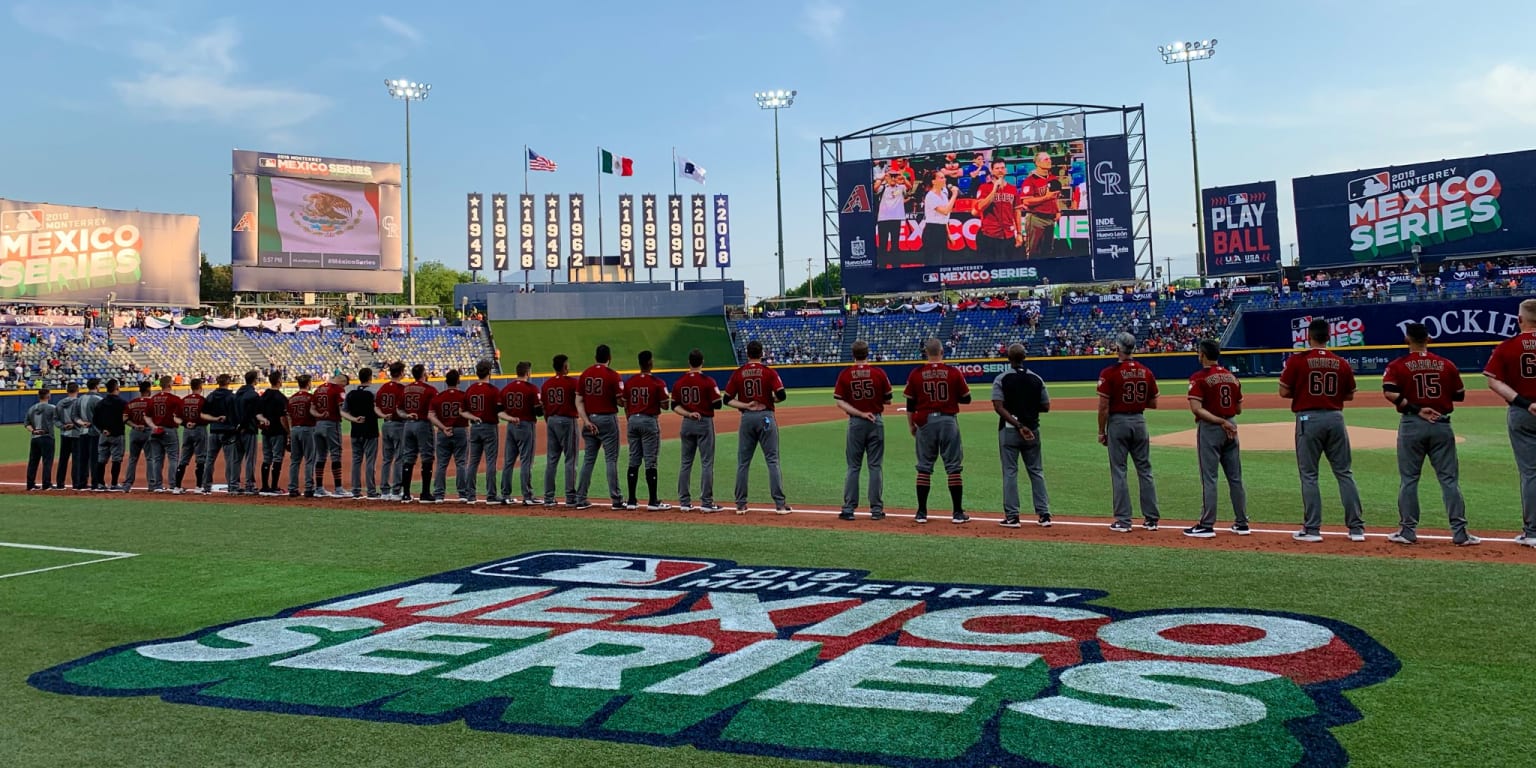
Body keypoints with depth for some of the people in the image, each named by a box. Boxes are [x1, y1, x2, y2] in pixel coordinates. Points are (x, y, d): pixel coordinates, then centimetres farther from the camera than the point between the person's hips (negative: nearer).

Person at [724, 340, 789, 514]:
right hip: (765, 417, -2)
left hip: (746, 418, 2)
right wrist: (769, 400, 6)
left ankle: (740, 505, 10)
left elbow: (727, 399, 1)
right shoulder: (769, 372, -3)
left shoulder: (738, 373, 4)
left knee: (743, 462, 9)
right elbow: (781, 395, -12)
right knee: (772, 460, 0)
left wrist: (745, 405, -4)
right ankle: (780, 504, -3)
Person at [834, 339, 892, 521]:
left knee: (853, 467, 7)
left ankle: (848, 509, 6)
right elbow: (888, 400, 2)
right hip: (876, 422, 0)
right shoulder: (879, 373, -4)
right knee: (875, 466, 5)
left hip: (855, 423, 1)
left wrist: (860, 413, -10)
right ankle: (876, 509, 6)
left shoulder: (845, 375, -3)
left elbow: (839, 402, -8)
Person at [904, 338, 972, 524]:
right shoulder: (953, 372, -4)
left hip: (925, 422, 1)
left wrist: (911, 425, 13)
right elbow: (966, 398, 3)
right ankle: (958, 513, 4)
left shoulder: (916, 373, -1)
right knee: (953, 467, 4)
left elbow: (910, 403, 2)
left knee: (924, 467, 8)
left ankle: (921, 512, 9)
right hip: (948, 421, -1)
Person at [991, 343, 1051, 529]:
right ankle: (1044, 515, 10)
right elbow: (1046, 407, 5)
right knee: (1036, 471, 10)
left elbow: (998, 407, -15)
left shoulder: (1001, 379, -6)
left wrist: (1018, 425, -17)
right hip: (1033, 429, 3)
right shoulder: (1036, 379, 3)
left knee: (1010, 472, 2)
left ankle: (1012, 516, 2)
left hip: (1009, 430, -3)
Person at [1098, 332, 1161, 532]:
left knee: (1119, 472, 1)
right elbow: (1153, 403, 7)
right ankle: (1151, 519, 14)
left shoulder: (1110, 373, -11)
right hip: (1139, 422, 4)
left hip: (1117, 422, -4)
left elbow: (1103, 406, -12)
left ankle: (1123, 521, 2)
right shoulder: (1146, 372, 3)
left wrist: (1101, 431, -3)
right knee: (1144, 470, 10)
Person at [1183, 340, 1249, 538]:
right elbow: (1238, 409, 12)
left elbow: (1196, 409, -20)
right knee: (1235, 478, 10)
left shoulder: (1199, 378, -10)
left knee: (1209, 478, -4)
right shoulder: (1232, 377, 9)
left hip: (1209, 428, -6)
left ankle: (1207, 526, -3)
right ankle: (1242, 523, 16)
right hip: (1231, 428, 6)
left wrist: (1220, 422, -18)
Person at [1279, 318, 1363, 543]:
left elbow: (1284, 392, -6)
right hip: (1335, 418, 3)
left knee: (1309, 475, 4)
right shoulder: (1342, 363, 4)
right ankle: (1356, 528, 11)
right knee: (1344, 473, 10)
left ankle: (1312, 529, 4)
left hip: (1308, 419, -3)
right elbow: (1350, 395, 12)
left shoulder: (1297, 360, -6)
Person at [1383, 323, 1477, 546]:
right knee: (1449, 479, 4)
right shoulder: (1446, 365, 4)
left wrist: (1415, 409, -14)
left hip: (1411, 425, -2)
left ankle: (1408, 530, 7)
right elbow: (1460, 396, 10)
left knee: (1408, 479, 6)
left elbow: (1389, 392, -19)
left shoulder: (1398, 366, -4)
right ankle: (1459, 533, 3)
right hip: (1442, 424, 2)